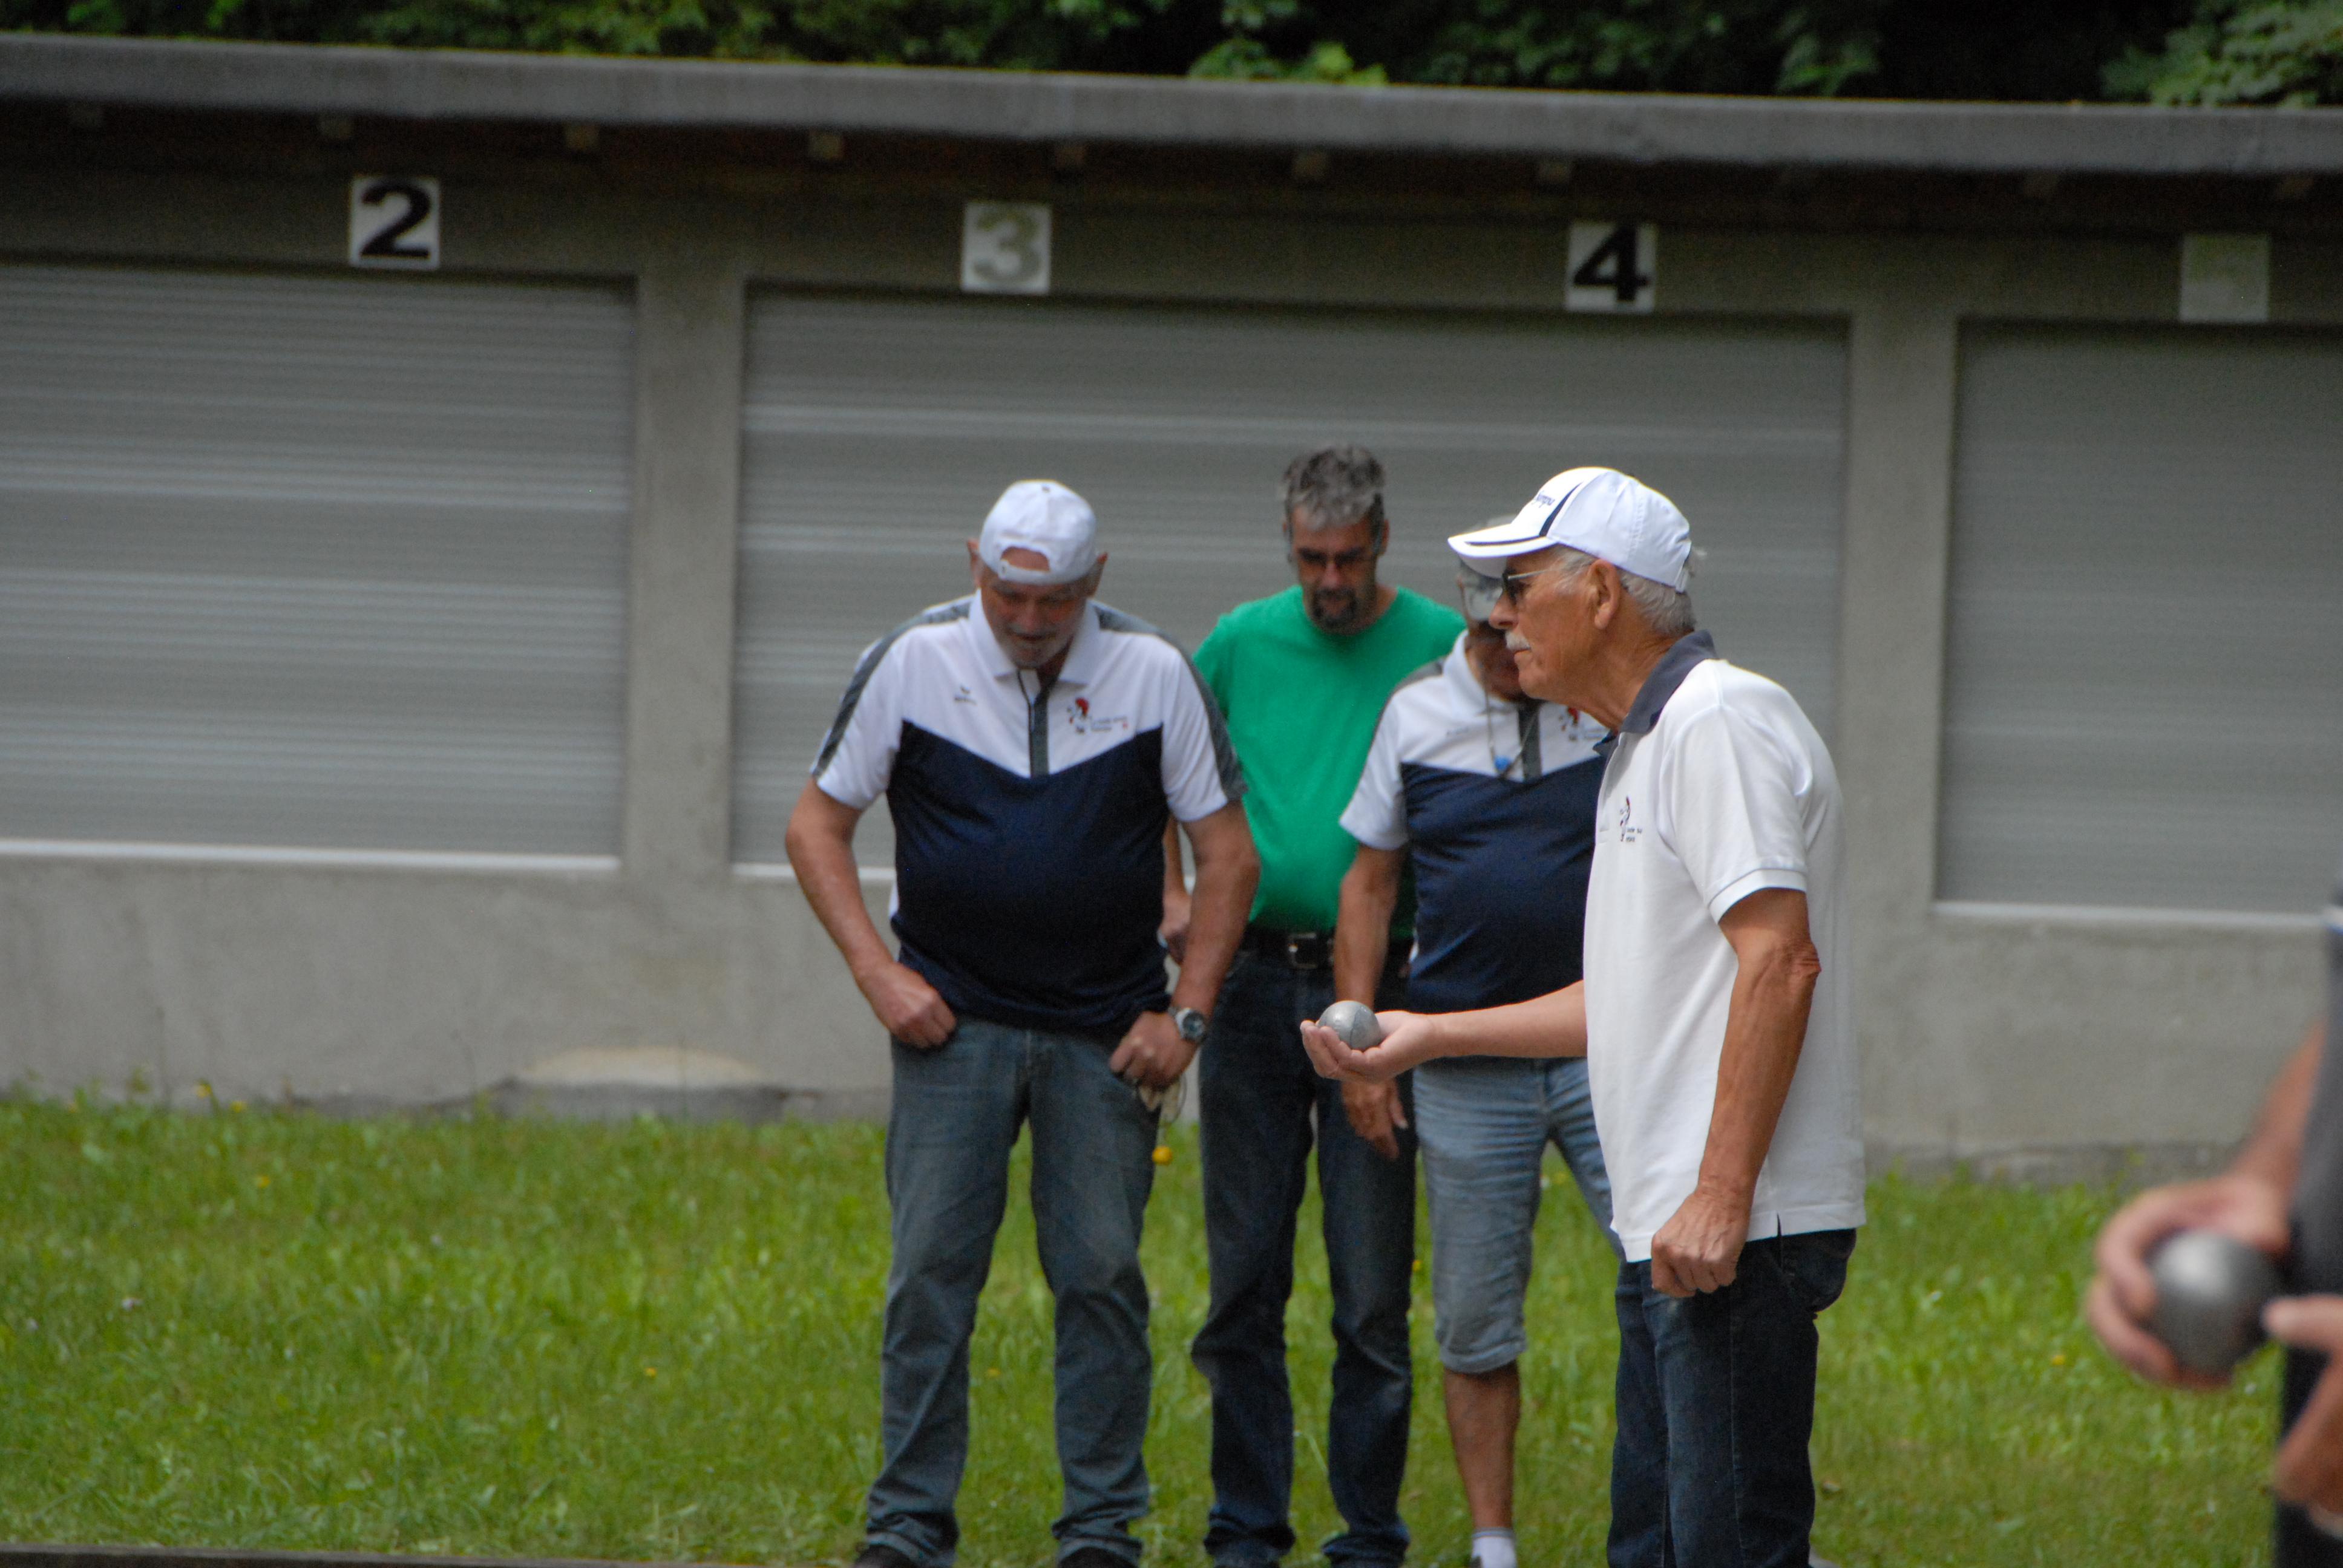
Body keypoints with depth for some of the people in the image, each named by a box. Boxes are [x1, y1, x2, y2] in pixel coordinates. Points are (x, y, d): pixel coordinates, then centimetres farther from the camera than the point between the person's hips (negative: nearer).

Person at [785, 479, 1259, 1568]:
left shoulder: (1154, 674, -1)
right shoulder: (912, 664, -2)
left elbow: (1228, 853, 5)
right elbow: (817, 827, 5)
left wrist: (1185, 1015, -2)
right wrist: (877, 973, -5)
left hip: (1105, 1036, 0)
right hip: (953, 1024, 0)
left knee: (1101, 1275, -1)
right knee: (930, 1273, -4)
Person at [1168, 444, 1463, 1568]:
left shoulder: (1441, 648, -1)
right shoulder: (1239, 645, 6)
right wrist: (1173, 902, 3)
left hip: (1379, 985, -2)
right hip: (1252, 981, 2)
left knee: (1373, 1292, -1)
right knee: (1244, 1275, 6)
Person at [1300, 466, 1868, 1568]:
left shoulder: (1721, 722, -12)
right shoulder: (1642, 748, 22)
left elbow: (1780, 959, -21)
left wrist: (1720, 1196, -26)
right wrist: (1428, 1035, 31)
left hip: (1741, 1230, -11)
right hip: (1668, 1227, 11)